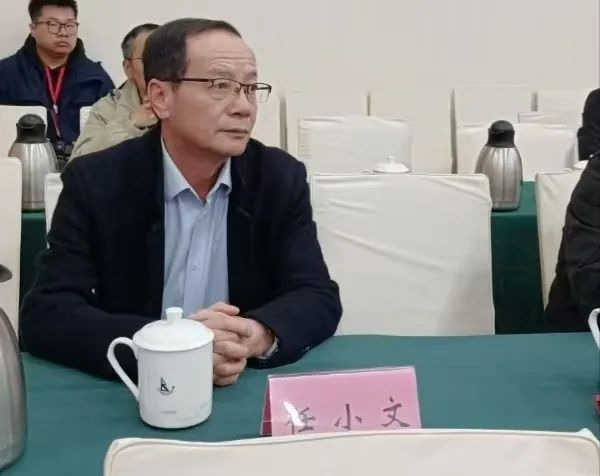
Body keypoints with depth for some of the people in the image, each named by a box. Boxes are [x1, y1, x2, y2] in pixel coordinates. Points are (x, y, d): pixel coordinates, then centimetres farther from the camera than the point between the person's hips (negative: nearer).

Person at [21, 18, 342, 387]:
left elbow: (320, 299, -4)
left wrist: (260, 336, -26)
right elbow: (45, 316, -13)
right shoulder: (96, 183, -8)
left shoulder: (281, 179, -2)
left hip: (249, 391, 2)